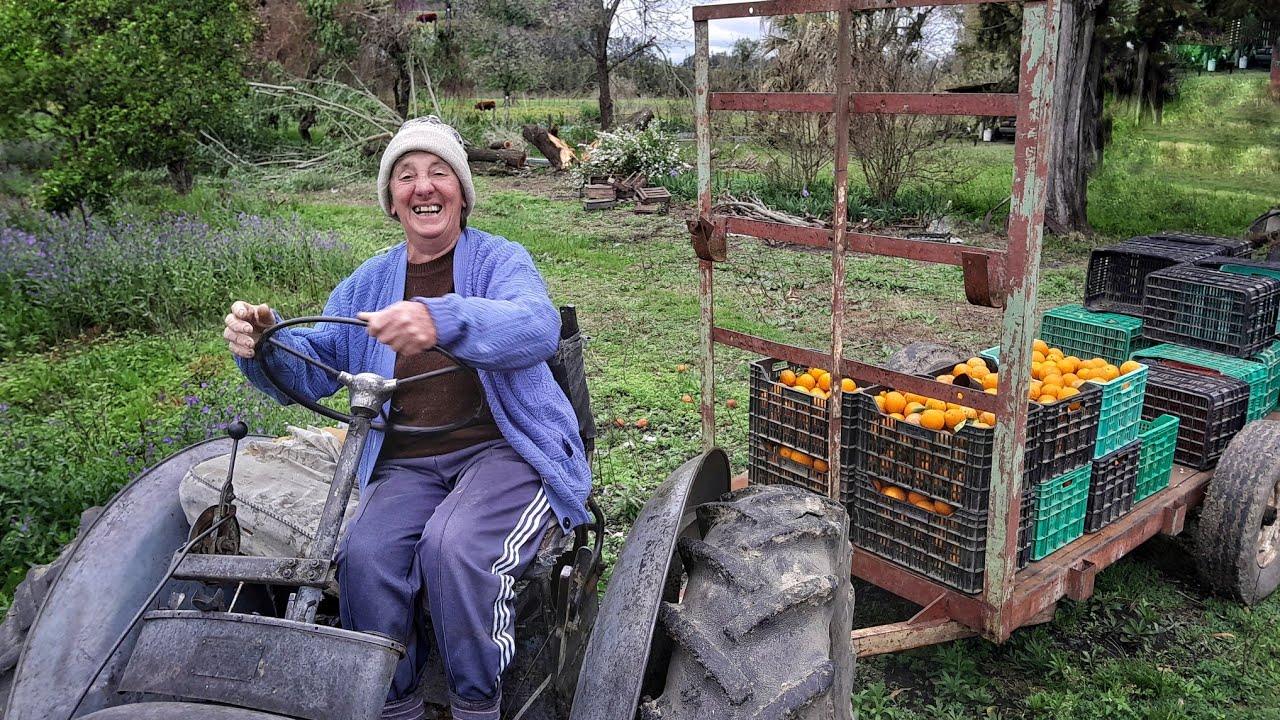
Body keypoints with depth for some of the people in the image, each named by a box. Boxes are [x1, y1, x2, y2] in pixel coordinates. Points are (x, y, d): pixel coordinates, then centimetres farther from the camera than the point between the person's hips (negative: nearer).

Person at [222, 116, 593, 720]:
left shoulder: (500, 259, 1)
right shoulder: (368, 282, 16)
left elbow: (538, 328, -22)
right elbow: (311, 369, 10)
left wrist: (443, 320, -42)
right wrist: (262, 342, -15)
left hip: (509, 450, -3)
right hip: (406, 465, 4)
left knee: (452, 544, -31)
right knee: (364, 555, -25)